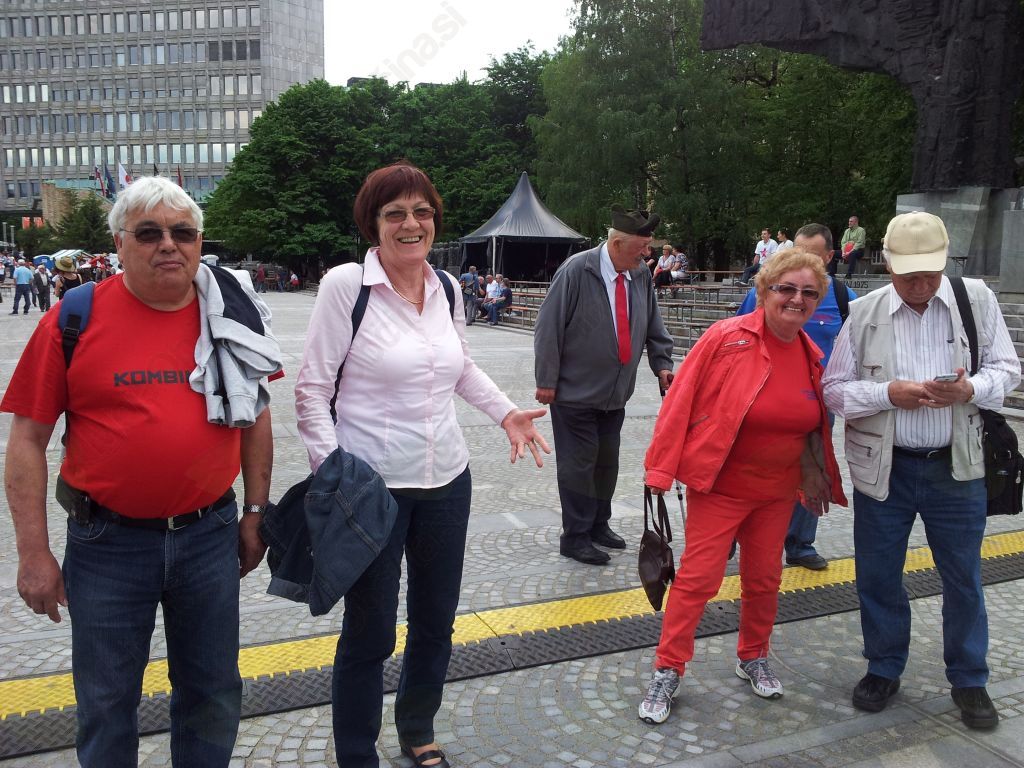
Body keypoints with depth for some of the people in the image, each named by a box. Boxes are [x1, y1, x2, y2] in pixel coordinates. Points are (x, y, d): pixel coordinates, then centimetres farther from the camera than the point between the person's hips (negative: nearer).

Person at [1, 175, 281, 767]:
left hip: (210, 534, 2)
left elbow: (255, 416, 8)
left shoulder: (230, 313, 0)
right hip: (108, 541, -2)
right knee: (107, 706, 16)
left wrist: (256, 512, 7)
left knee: (214, 696, 17)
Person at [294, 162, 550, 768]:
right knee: (370, 632, 8)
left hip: (447, 481, 6)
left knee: (436, 622, 19)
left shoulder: (448, 287, 5)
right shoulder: (347, 284, -12)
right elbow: (312, 389, -9)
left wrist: (507, 412, 9)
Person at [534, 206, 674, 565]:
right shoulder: (576, 271, -16)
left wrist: (662, 363, 2)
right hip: (574, 392, -6)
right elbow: (548, 328, -14)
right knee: (579, 464, 0)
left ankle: (598, 525, 31)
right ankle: (574, 537, 12)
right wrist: (546, 380, -13)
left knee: (607, 461, 14)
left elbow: (653, 326, 14)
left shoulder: (642, 274, 2)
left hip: (615, 393, 6)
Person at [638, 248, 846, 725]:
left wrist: (817, 479, 16)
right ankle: (667, 670, 12)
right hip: (719, 486, -5)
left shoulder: (811, 355, 1)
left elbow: (814, 426, 14)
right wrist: (661, 468, -14)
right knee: (697, 578, -3)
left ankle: (753, 658, 38)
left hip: (777, 490, 6)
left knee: (764, 579, 16)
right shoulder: (728, 338, -16)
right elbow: (681, 401, -14)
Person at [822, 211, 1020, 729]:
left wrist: (970, 390, -18)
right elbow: (834, 389, -3)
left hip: (957, 468, 1)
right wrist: (888, 393, -20)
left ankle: (969, 680, 34)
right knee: (877, 575, 11)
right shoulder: (864, 312, -5)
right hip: (883, 469, 0)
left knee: (963, 579, 13)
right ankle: (884, 668, 33)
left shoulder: (977, 299, -3)